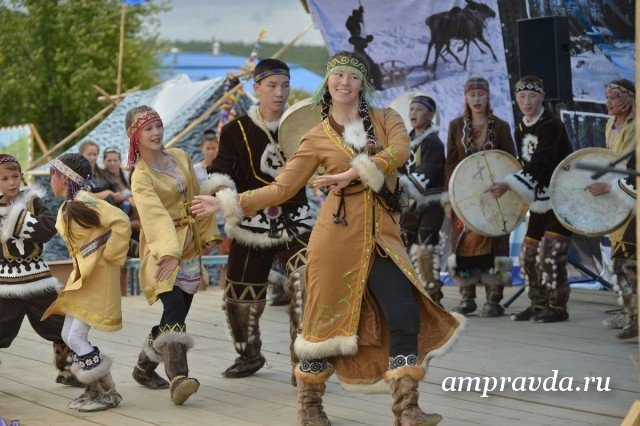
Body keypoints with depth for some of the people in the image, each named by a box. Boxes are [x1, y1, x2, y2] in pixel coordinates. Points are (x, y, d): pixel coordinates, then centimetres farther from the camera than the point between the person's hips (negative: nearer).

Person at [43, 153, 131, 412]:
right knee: (69, 336, 10)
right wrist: (79, 264, 14)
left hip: (98, 275, -10)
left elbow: (121, 223, -27)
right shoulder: (67, 207, 10)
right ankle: (97, 390, 18)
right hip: (81, 276, 10)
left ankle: (107, 393, 2)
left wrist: (109, 255, -18)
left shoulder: (83, 203, -19)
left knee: (75, 338, -10)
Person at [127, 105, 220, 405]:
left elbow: (196, 198, 16)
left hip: (189, 246, 6)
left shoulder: (180, 157, 7)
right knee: (175, 309, -23)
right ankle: (178, 379, -32)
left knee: (177, 314, 8)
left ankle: (145, 367, 27)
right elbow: (156, 215, -26)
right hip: (162, 250, -6)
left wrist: (207, 234, 15)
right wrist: (169, 253, -37)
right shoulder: (141, 177, -11)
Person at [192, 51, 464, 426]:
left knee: (406, 314, -10)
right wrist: (228, 203, -2)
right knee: (328, 317, 1)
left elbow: (400, 150, -11)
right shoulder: (317, 138, 6)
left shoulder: (385, 118, 10)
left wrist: (354, 173, -19)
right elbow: (282, 187, 5)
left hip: (382, 233, 2)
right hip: (338, 230, -2)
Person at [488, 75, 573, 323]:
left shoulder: (551, 125, -16)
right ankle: (538, 305, 20)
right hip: (540, 201, 8)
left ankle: (558, 307, -3)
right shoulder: (521, 130, 10)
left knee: (549, 253, -14)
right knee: (528, 255, 9)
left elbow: (538, 164, -25)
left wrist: (509, 185, -30)